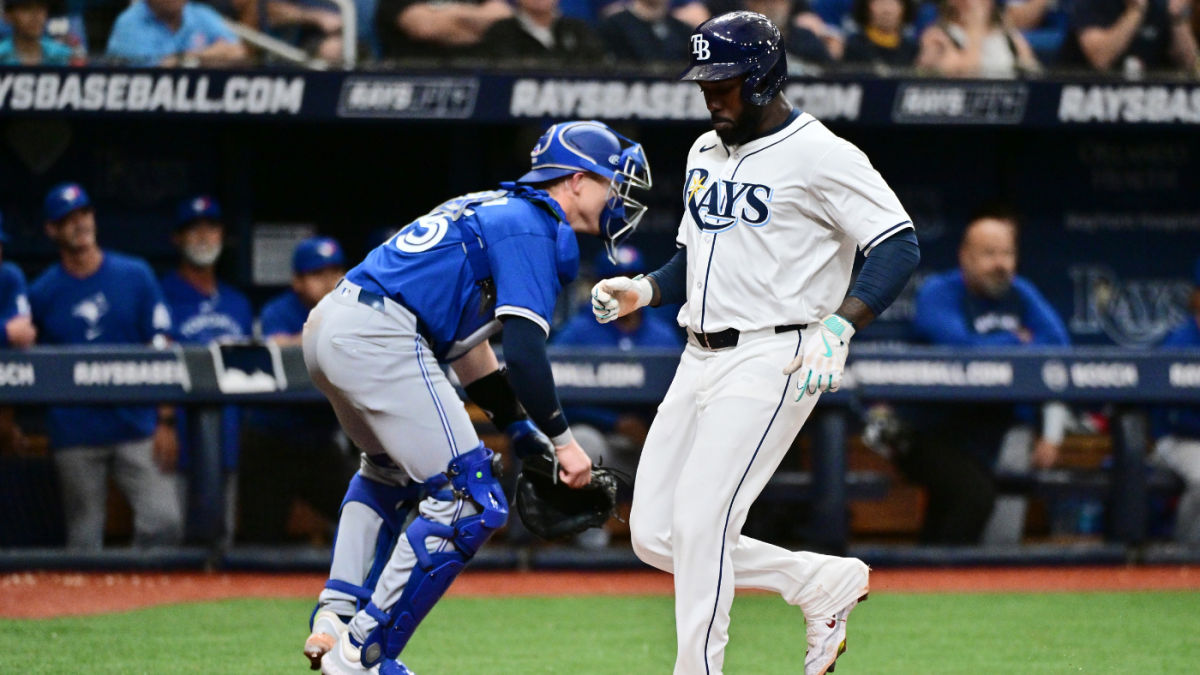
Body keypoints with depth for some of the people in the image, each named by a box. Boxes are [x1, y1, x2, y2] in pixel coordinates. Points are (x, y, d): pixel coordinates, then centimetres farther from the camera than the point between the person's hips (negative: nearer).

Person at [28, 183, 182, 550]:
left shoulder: (135, 276, 5)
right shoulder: (42, 293, 6)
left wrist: (165, 421, -3)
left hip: (138, 426, 0)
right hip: (76, 434, 0)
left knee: (163, 521, -13)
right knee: (84, 537, 2)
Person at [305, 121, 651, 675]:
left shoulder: (496, 210, 27)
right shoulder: (534, 227, -3)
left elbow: (468, 340, 31)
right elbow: (523, 347, -14)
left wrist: (522, 431, 29)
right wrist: (562, 439, -9)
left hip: (326, 324, 10)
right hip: (380, 338, -10)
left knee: (390, 468, 35)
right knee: (470, 503, -7)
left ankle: (336, 615, 21)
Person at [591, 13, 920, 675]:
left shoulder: (820, 156, -9)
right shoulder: (706, 153, 16)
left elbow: (899, 245, -16)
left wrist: (839, 327, -29)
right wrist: (645, 291, 7)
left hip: (771, 361, -9)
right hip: (699, 362, 9)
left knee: (700, 522, -16)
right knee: (654, 536, 4)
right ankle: (824, 583, 17)